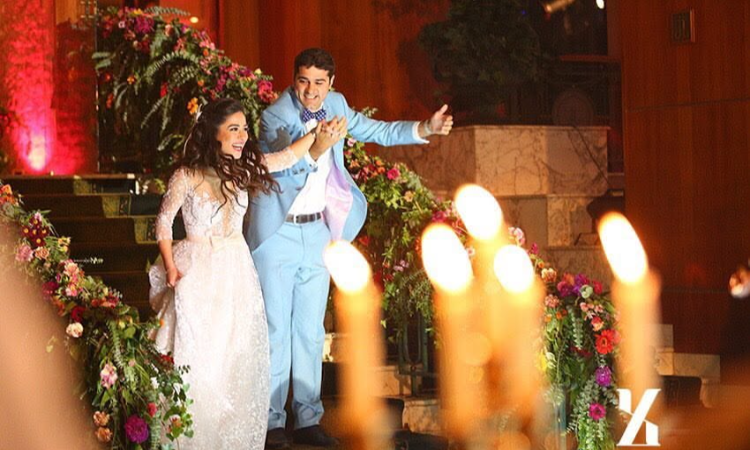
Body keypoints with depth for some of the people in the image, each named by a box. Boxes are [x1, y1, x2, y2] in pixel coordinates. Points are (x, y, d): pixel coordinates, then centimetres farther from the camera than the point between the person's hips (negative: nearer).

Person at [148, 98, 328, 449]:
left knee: (237, 361, 6)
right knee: (197, 360, -3)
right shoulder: (188, 175, -10)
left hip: (237, 272, 5)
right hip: (198, 274, -5)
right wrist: (170, 267, -9)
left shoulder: (244, 168, 3)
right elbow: (164, 221, -2)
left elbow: (288, 157, 15)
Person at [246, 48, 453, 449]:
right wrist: (314, 148, -46)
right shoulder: (275, 118, -15)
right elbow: (291, 170, -27)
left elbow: (376, 131, 14)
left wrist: (425, 129, 3)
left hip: (317, 231, 6)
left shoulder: (335, 106, 3)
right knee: (275, 329, -4)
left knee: (311, 329, 9)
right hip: (278, 233, -6)